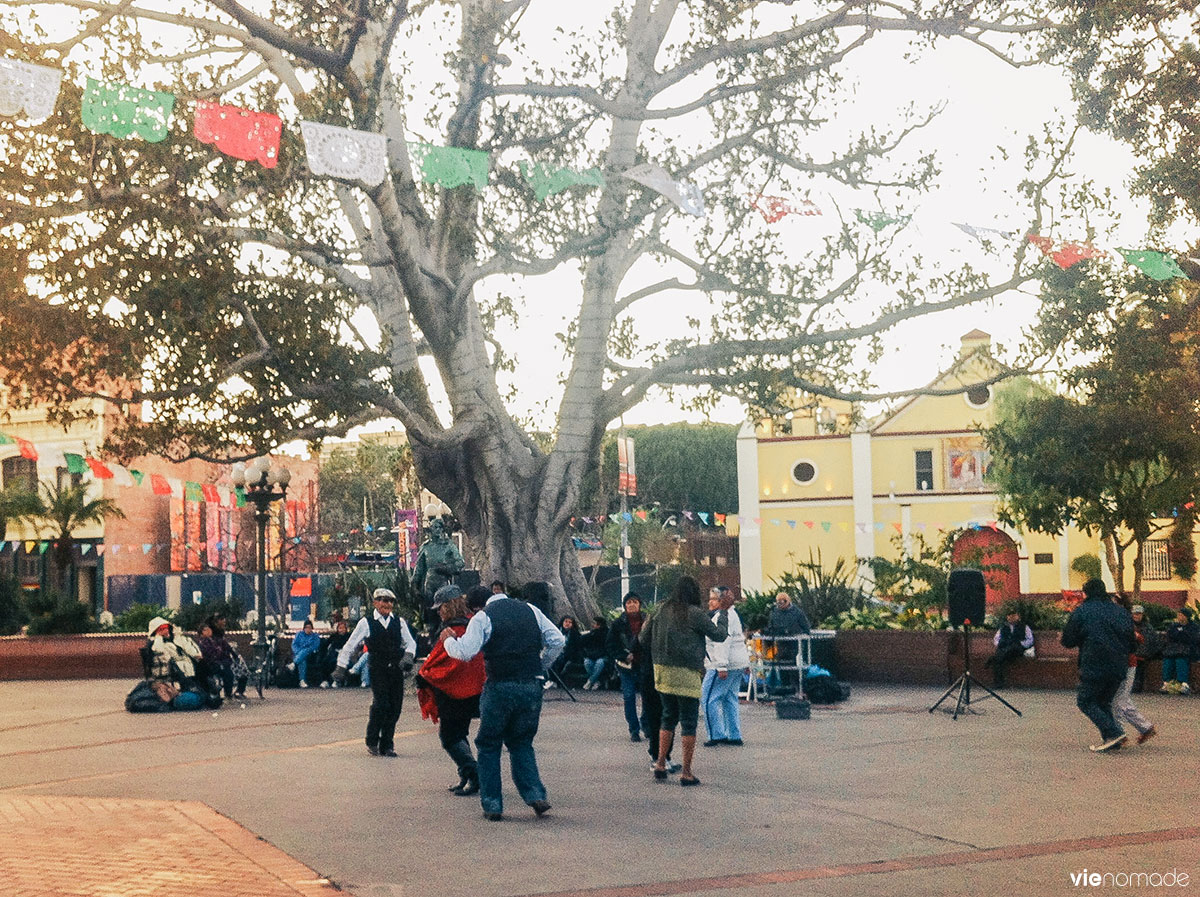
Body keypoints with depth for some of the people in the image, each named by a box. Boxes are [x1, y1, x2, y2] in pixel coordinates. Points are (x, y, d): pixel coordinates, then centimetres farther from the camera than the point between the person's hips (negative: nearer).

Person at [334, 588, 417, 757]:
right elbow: (350, 646, 5)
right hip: (378, 670, -4)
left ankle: (387, 745, 14)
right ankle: (372, 743, 1)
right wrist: (341, 667, 2)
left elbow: (410, 642, 12)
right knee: (380, 704, -16)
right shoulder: (366, 623, 2)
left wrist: (408, 656, -9)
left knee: (395, 708, 1)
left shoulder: (399, 622, 12)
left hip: (396, 670, 4)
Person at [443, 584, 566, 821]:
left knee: (488, 745, 10)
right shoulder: (531, 611, 12)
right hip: (532, 686, 4)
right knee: (522, 743, 19)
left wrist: (448, 640, 8)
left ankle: (492, 805, 8)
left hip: (500, 688, -4)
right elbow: (557, 641, 8)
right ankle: (535, 795, 4)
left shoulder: (482, 617, -2)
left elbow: (465, 652, -12)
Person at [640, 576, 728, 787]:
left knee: (668, 718, 20)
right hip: (686, 674, -6)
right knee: (688, 722, 2)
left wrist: (646, 624, 31)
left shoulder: (662, 611, 5)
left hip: (662, 672, 6)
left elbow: (643, 639, 11)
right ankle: (686, 772, 3)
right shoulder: (695, 613, -11)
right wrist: (723, 616, 17)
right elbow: (719, 635, -1)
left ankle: (660, 764, 20)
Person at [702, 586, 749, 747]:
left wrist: (722, 666, -27)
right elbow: (741, 639, 24)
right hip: (738, 663, 11)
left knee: (709, 698, -6)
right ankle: (735, 736, 14)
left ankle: (717, 735, -7)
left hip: (724, 664, -11)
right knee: (730, 698, 14)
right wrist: (746, 662, 28)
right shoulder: (732, 614, 18)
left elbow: (722, 642, -23)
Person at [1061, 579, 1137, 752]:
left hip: (1094, 667, -6)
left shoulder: (1081, 612, -1)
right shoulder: (1121, 612, 12)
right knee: (1104, 702, 18)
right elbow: (1132, 644, 14)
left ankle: (1113, 733, -10)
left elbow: (1067, 641, 2)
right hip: (1119, 668, 6)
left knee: (1085, 701, 5)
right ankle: (1110, 740, 6)